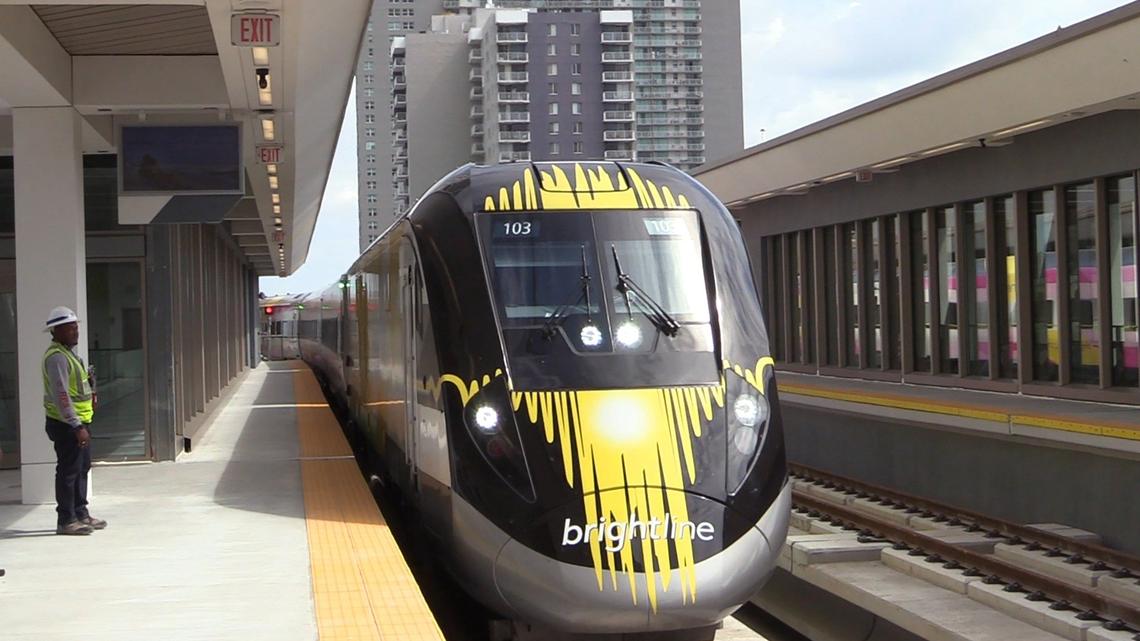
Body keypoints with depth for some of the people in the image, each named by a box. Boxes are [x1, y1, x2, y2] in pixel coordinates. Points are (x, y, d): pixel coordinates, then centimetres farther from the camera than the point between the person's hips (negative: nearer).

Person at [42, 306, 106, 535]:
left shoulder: (68, 353, 16)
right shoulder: (57, 356, -18)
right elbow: (61, 395, -24)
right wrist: (77, 426, -26)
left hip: (78, 422, 10)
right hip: (66, 424, -10)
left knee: (82, 468, 17)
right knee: (69, 471, -5)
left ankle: (81, 514, 26)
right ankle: (66, 520, 0)